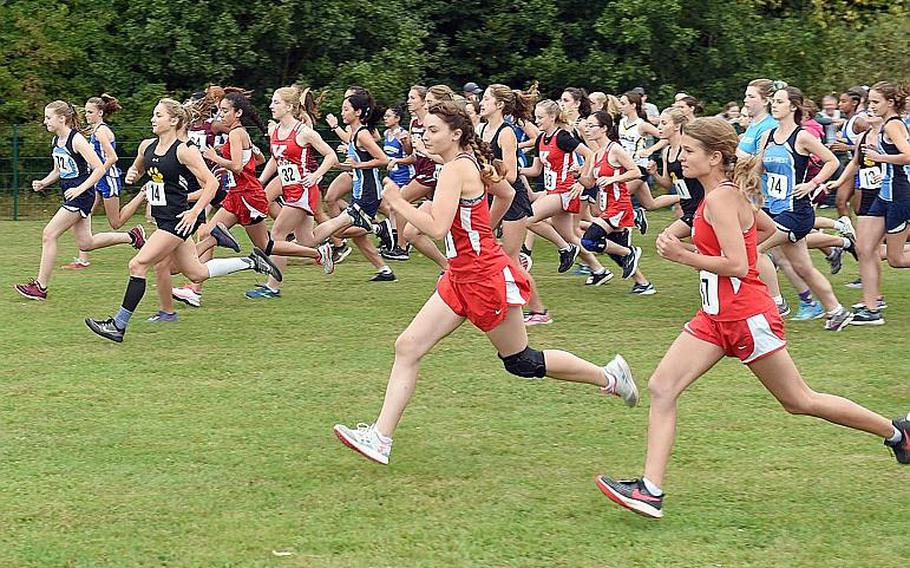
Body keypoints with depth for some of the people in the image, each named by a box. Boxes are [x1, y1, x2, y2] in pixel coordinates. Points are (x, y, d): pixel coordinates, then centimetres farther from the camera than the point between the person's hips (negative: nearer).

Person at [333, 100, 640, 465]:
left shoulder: (455, 169, -19)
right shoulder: (472, 161, 8)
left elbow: (436, 228, -29)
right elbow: (506, 194, 24)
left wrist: (398, 203, -19)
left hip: (486, 276, -10)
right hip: (461, 276, 10)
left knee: (521, 362, 6)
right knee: (407, 347, -1)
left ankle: (609, 376, 23)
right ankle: (381, 437, -5)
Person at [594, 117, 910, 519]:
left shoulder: (720, 199, -18)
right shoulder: (730, 193, 10)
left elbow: (738, 266, -24)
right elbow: (769, 230, 25)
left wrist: (683, 256, -22)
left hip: (747, 316, -10)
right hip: (716, 318, 10)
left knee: (799, 401, 4)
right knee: (661, 388, -4)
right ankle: (650, 490, -9)